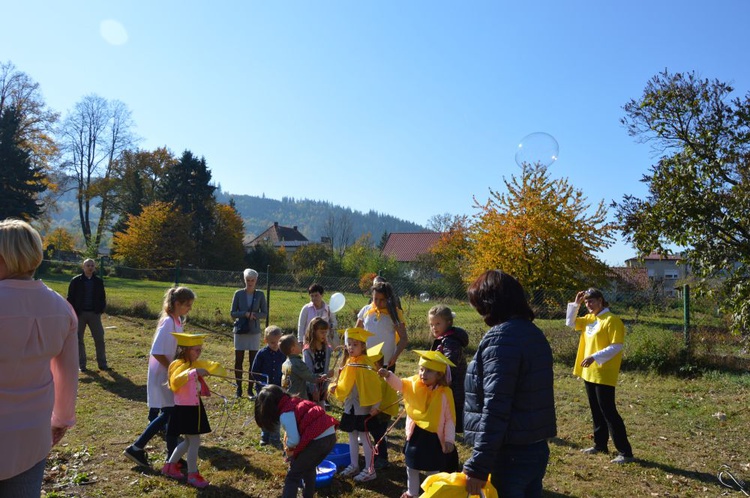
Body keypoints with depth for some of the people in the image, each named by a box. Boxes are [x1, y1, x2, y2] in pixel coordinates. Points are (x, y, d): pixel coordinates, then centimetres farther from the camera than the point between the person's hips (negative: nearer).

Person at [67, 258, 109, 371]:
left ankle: (102, 363, 9)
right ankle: (81, 364, 15)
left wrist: (101, 309, -1)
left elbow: (102, 297, 12)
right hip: (79, 314, -2)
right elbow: (70, 298, -1)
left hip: (94, 314, 2)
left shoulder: (99, 281, 6)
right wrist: (73, 312, -8)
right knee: (79, 340, 5)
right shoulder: (76, 281, -1)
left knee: (99, 339, 1)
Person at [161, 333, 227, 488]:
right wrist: (194, 372, -45)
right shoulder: (177, 364, -19)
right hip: (185, 409, -9)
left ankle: (170, 465, 34)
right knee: (195, 441, -3)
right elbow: (175, 381, -38)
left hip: (195, 407, 9)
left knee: (189, 441, 18)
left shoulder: (196, 364, 7)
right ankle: (192, 475, 9)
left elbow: (210, 366, 23)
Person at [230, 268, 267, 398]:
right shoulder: (239, 294, -1)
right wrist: (245, 314, -17)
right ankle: (239, 388, 14)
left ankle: (250, 388, 13)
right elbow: (233, 313, -1)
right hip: (240, 330, 0)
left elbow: (265, 313, 2)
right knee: (238, 361, 3)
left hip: (254, 331, 0)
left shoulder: (260, 295, 0)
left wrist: (254, 315, -17)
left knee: (253, 361, 3)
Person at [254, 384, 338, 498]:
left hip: (318, 440, -8)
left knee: (293, 475, 6)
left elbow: (294, 440, -11)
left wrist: (289, 448, 11)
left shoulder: (285, 414, -7)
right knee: (309, 468, 30)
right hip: (330, 435, 9)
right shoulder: (295, 401, 16)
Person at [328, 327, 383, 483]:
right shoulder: (348, 363, 6)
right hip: (349, 407, 7)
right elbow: (343, 383, 14)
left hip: (363, 408, -7)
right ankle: (354, 466, 29)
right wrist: (334, 387, -6)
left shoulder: (366, 364, -17)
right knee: (352, 437, 16)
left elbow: (374, 386, -18)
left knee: (364, 438, 1)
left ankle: (370, 470, 12)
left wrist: (375, 406, -20)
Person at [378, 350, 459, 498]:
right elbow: (399, 384, -22)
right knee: (411, 465, 21)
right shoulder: (414, 384, -8)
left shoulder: (444, 393, -16)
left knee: (433, 469, 14)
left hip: (434, 436, -3)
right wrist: (388, 375, -42)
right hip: (415, 433, 4)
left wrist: (449, 439, -14)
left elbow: (450, 418, -12)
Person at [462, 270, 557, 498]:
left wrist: (478, 466, -21)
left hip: (510, 454, -9)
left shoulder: (502, 337, -19)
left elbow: (495, 408, -24)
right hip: (536, 448, 9)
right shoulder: (534, 333, 9)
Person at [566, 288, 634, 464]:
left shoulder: (612, 320, -14)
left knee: (608, 412, -6)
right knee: (596, 412, 15)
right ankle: (600, 445, 26)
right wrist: (575, 304, 6)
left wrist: (594, 357, -26)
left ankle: (625, 452, 1)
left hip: (603, 374, -8)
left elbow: (616, 347, -19)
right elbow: (570, 323, 17)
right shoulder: (589, 319, 12)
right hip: (589, 373, 8)